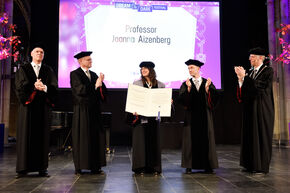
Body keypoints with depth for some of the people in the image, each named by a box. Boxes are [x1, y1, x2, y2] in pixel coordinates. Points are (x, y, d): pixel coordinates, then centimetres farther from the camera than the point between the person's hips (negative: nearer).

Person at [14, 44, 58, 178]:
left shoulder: (48, 70, 13)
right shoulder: (23, 69, 9)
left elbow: (54, 87, 2)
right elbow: (19, 86, -3)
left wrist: (44, 87, -19)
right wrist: (34, 86, -19)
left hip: (43, 106, 2)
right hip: (27, 105, -1)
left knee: (42, 135, 1)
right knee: (26, 135, -2)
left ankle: (42, 167, 5)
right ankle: (23, 168, 3)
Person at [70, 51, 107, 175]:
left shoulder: (94, 75, 17)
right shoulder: (75, 74, -1)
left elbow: (103, 91, 8)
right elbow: (79, 89, -16)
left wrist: (101, 82, -10)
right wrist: (95, 86, -22)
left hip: (94, 110, 6)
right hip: (82, 110, -6)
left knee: (96, 137, 4)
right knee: (81, 138, -2)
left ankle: (95, 167, 11)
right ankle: (79, 168, 6)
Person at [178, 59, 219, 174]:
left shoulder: (208, 83, 8)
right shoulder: (186, 84, 6)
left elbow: (214, 97, -3)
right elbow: (181, 99, -7)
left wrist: (207, 88, -16)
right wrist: (189, 88, -18)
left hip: (205, 115, 1)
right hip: (191, 116, 0)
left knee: (206, 138, 2)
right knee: (191, 140, 0)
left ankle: (207, 166, 9)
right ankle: (189, 166, 7)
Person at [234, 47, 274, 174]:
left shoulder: (268, 71, -5)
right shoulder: (250, 72, 13)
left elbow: (260, 86, -19)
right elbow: (244, 90, 7)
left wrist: (244, 76, -20)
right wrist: (241, 78, -9)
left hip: (262, 109, -6)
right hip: (250, 108, 7)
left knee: (262, 136, -2)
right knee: (249, 135, 7)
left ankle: (262, 167, 6)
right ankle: (251, 165, 16)